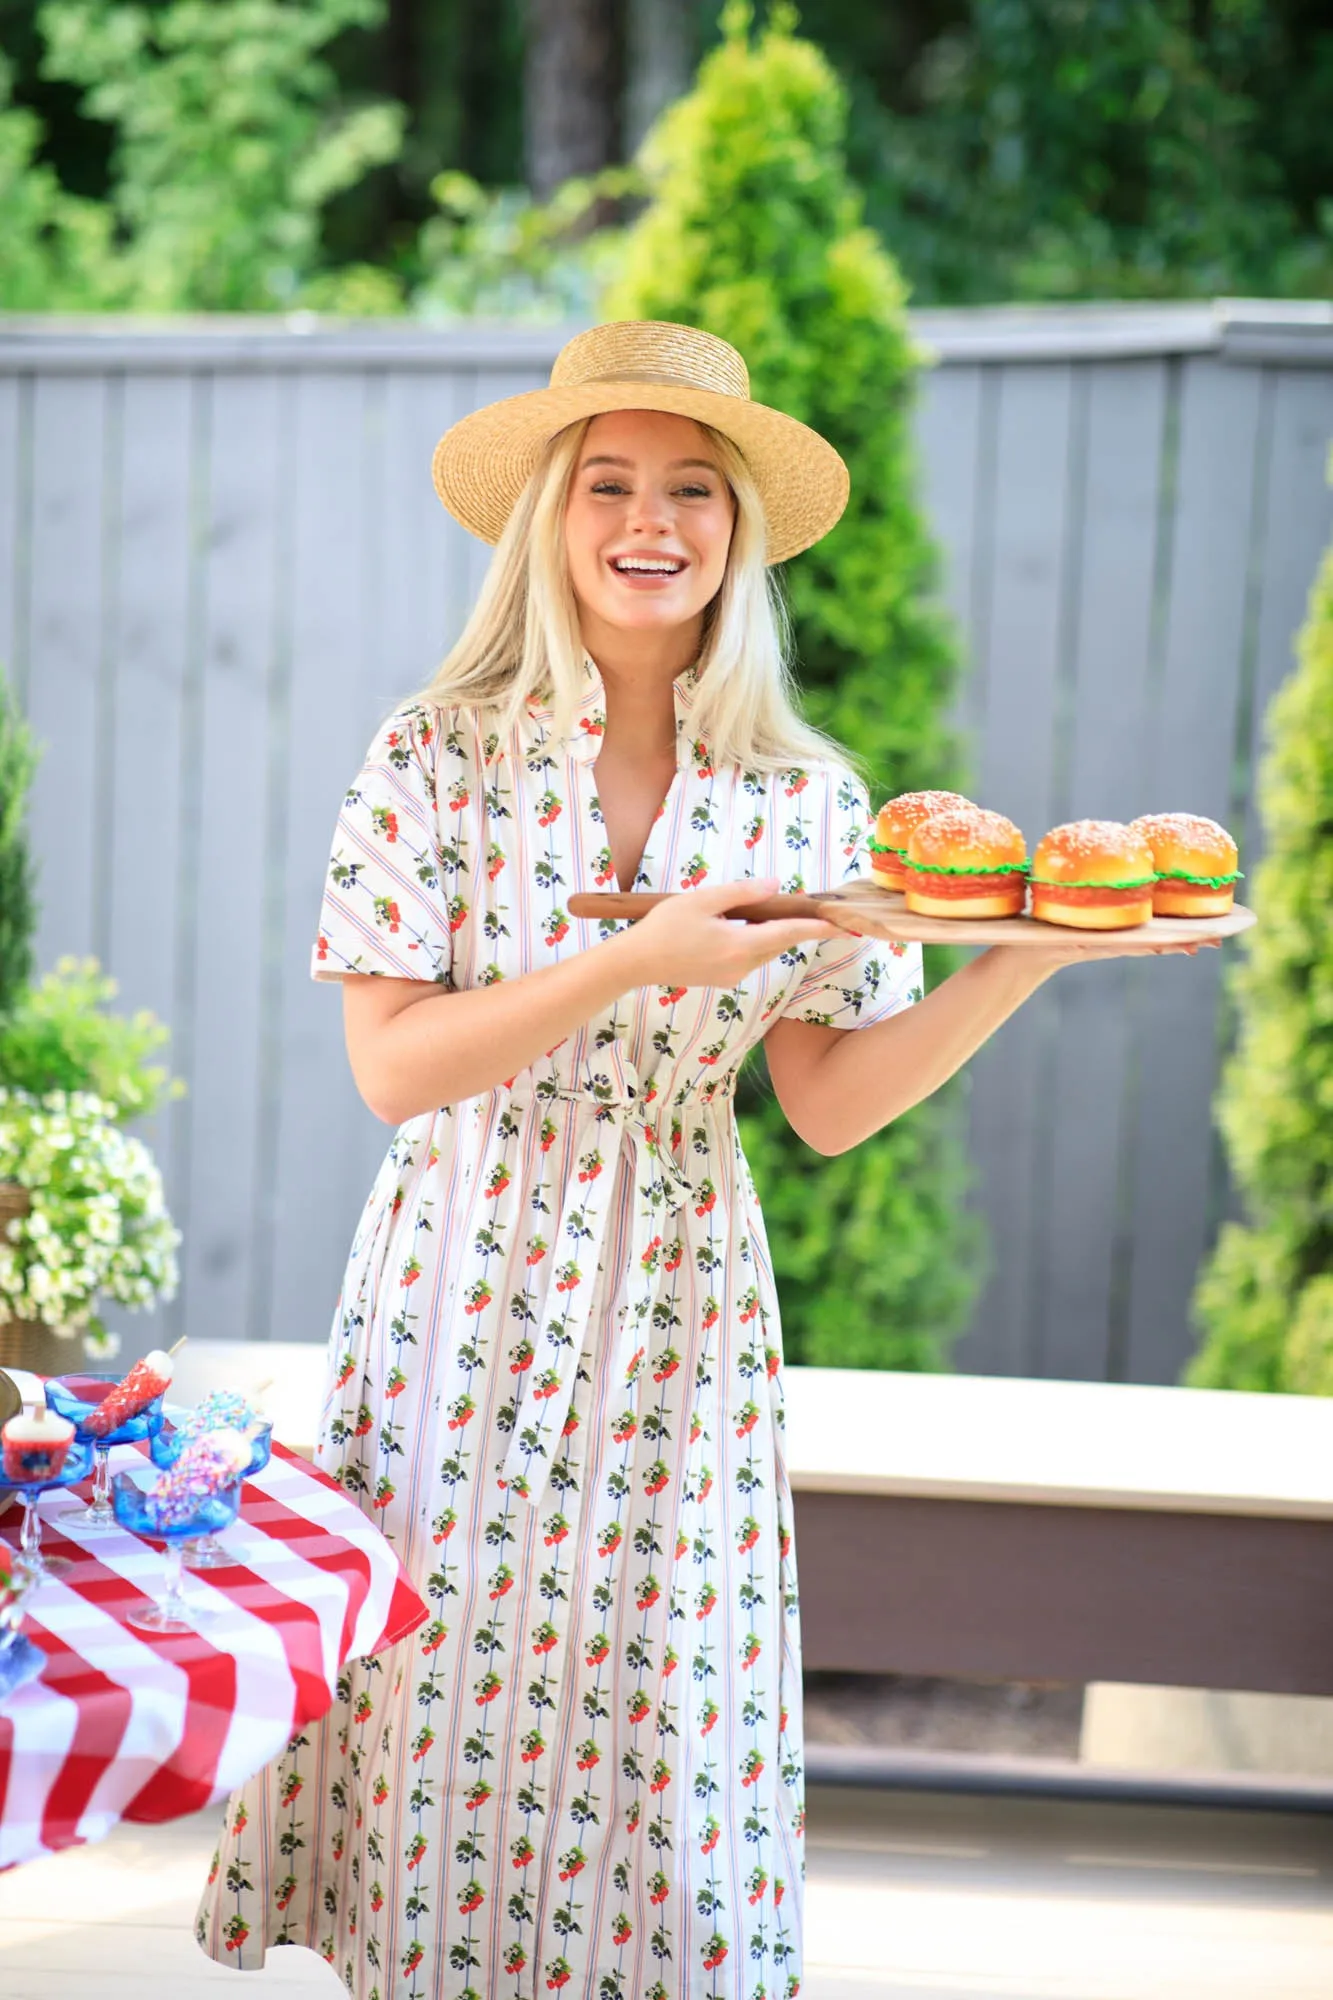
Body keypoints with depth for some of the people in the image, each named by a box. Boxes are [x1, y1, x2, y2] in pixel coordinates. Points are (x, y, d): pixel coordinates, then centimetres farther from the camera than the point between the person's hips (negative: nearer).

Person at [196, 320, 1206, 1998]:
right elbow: (393, 1065, -12)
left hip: (677, 1308, 2)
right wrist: (640, 961, -22)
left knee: (659, 1726, 4)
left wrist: (1030, 955, -10)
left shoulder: (806, 796, 1)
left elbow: (831, 1105, 1)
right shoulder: (438, 757, -6)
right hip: (464, 1290, -1)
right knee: (437, 1709, 4)